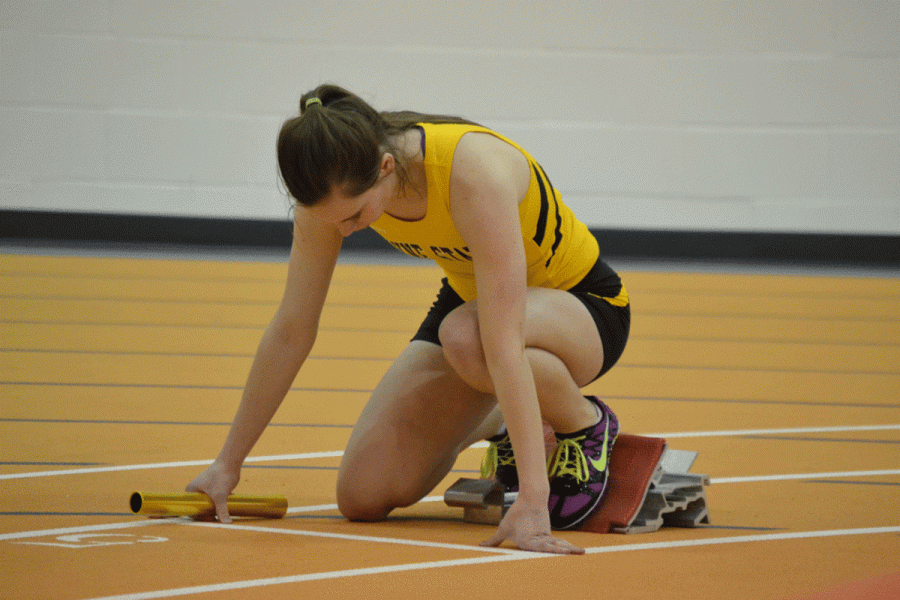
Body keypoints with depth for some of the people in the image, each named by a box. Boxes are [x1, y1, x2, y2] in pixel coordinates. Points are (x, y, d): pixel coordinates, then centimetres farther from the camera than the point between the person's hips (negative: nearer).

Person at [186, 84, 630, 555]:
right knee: (363, 496, -8)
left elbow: (503, 341, -44)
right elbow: (291, 329, -11)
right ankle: (493, 425, 20)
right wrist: (228, 464, -8)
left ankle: (588, 425, -10)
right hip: (468, 296, 6)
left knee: (467, 337, -41)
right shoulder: (333, 188, -21)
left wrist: (531, 499, -48)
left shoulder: (475, 173, -38)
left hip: (584, 304, -6)